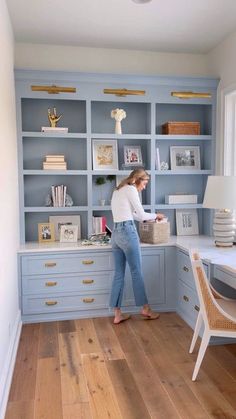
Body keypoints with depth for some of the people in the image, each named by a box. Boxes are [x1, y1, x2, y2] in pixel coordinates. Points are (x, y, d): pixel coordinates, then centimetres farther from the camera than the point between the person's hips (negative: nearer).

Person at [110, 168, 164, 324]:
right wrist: (156, 216, 13)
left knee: (119, 274, 8)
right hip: (127, 232, -9)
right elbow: (141, 214, -4)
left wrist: (149, 217, 30)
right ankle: (145, 308, 16)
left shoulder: (118, 190, 22)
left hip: (116, 233, 9)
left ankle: (117, 314, 11)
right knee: (137, 272, 3)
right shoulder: (131, 189, -5)